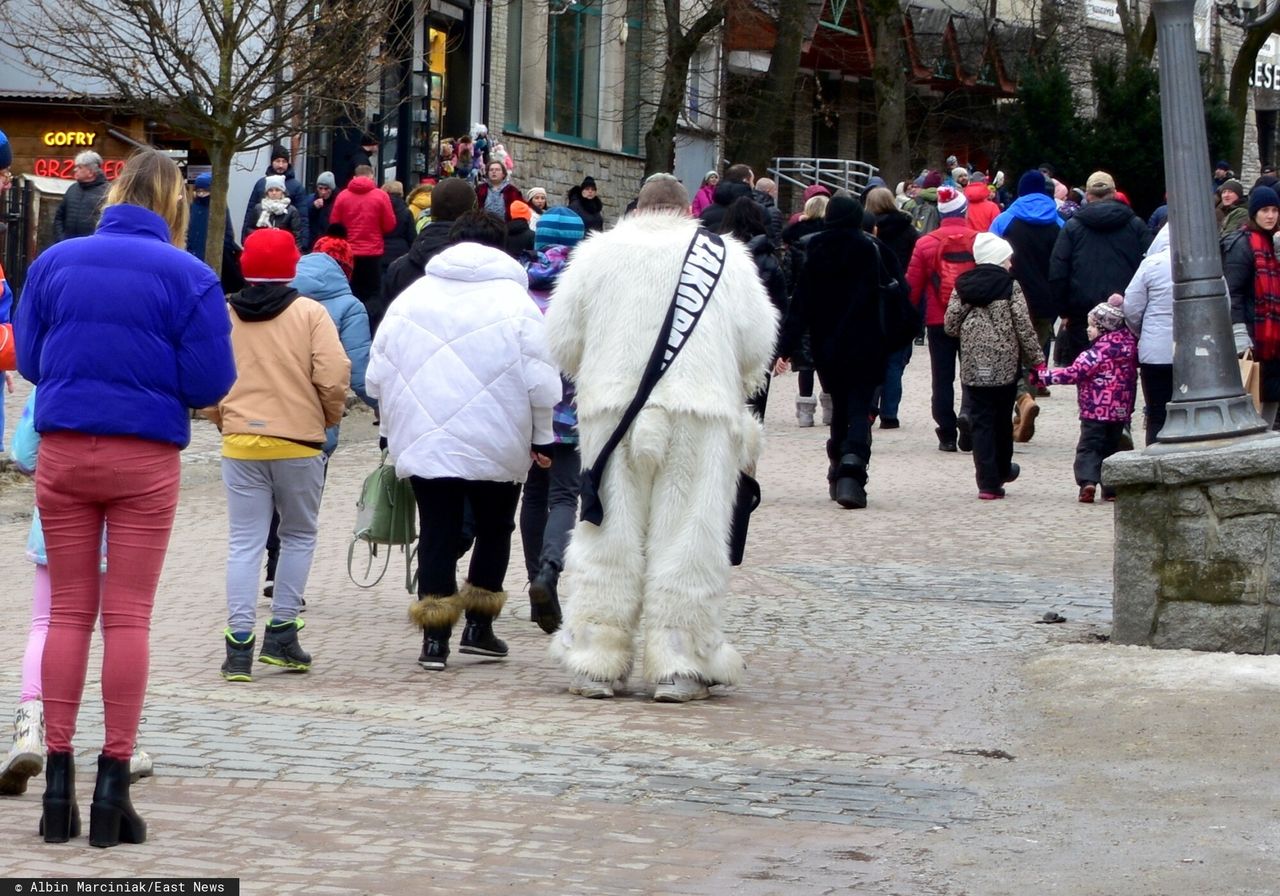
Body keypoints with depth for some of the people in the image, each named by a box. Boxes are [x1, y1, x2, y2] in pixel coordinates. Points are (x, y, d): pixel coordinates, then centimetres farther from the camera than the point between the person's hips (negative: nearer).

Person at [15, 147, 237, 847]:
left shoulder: (55, 261, 1)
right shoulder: (188, 276, -8)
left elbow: (28, 359, 8)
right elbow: (210, 383, -9)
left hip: (63, 453, 2)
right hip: (146, 459, -2)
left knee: (69, 611, 10)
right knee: (127, 616, 3)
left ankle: (57, 776, 8)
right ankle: (113, 784, 3)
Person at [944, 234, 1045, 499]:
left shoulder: (962, 286, 3)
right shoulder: (1010, 286, -6)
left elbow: (950, 325, 1)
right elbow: (1024, 326, -9)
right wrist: (1036, 359, -1)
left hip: (973, 365, 2)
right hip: (1006, 363, -1)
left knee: (981, 421, 0)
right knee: (1003, 419, 16)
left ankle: (988, 481, -9)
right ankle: (1002, 470, 31)